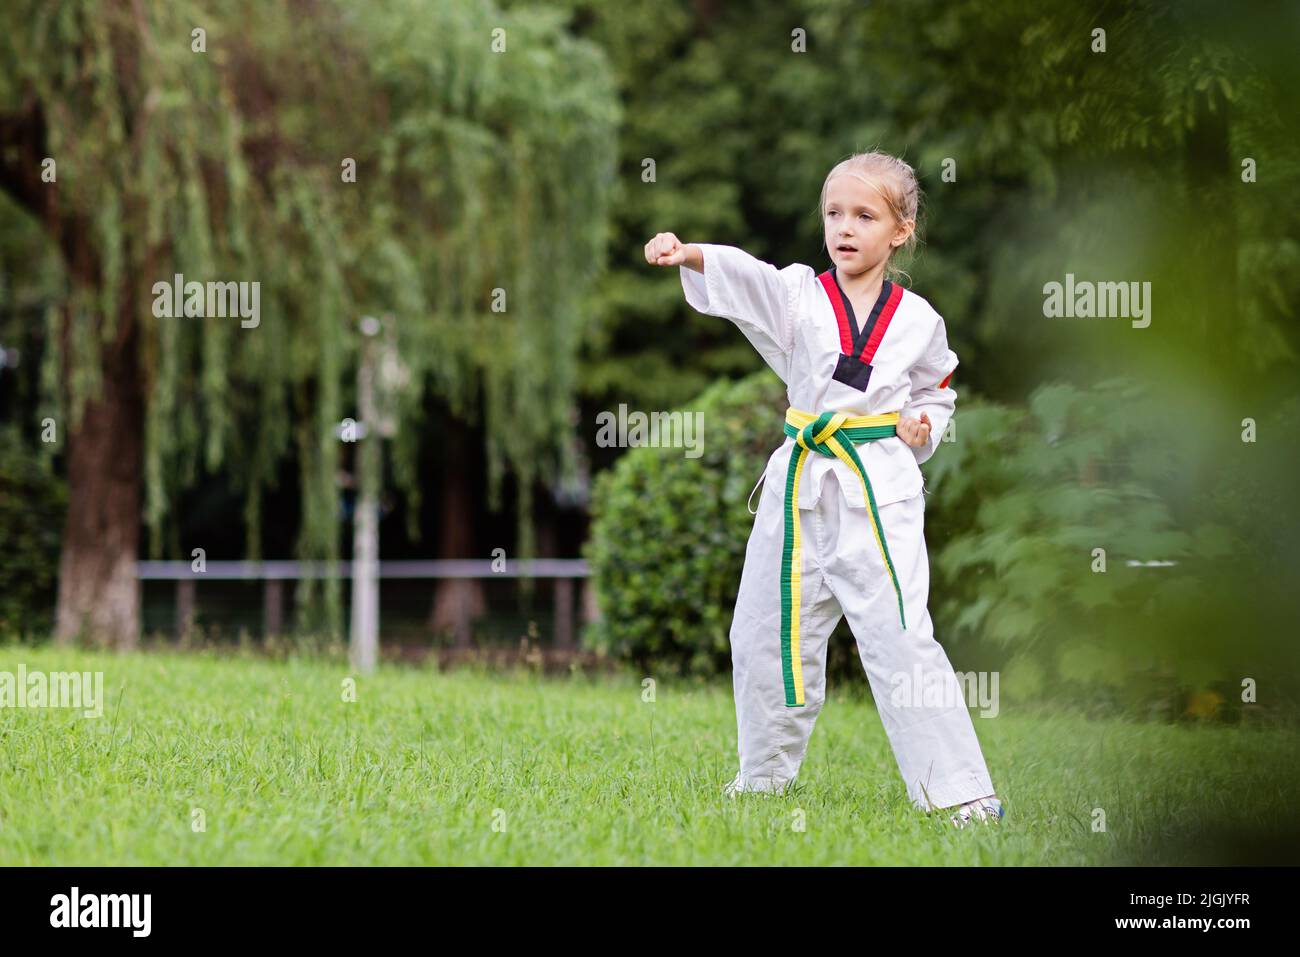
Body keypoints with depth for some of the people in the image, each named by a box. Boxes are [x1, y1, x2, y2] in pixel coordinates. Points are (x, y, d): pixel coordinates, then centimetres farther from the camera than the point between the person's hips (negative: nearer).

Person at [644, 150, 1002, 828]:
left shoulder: (917, 320, 3)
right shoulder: (800, 294, 1)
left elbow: (937, 393, 21)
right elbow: (744, 278, -19)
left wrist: (923, 426, -1)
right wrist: (686, 253, -38)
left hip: (879, 490, -3)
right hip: (801, 487, 3)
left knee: (900, 639, -11)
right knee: (766, 633, 12)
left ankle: (960, 791, -6)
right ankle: (765, 773, 32)